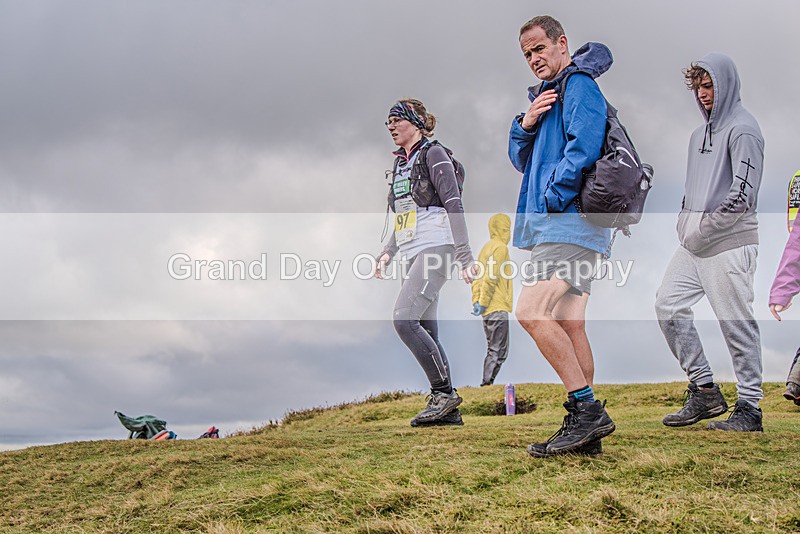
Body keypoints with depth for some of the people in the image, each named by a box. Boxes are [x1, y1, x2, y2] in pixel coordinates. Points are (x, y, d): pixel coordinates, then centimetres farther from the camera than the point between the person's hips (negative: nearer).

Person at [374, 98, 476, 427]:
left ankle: (444, 391, -12)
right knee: (426, 331, 3)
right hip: (412, 253, 9)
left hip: (435, 248, -9)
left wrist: (464, 256, -17)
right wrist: (388, 252, 14)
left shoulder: (433, 154, -3)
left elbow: (454, 205, -10)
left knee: (404, 319, -21)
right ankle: (448, 410, 7)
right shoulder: (400, 164, 21)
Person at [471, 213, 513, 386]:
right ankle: (486, 384, -11)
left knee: (493, 350, 13)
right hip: (498, 308, -9)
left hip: (488, 308, 9)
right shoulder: (500, 247, -8)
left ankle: (486, 384, 12)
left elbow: (477, 276, 14)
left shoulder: (487, 247, 19)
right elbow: (491, 277, -17)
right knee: (498, 352, -8)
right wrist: (483, 303, -16)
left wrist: (476, 300, 6)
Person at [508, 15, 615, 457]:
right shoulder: (547, 95, 26)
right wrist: (526, 124, 4)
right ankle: (583, 427, 9)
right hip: (554, 226, 10)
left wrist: (552, 199, -12)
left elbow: (583, 148, -18)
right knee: (569, 324, 6)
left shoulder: (579, 84, -3)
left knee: (531, 312, -20)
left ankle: (588, 409, -15)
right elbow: (522, 161, 23)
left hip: (571, 222, -10)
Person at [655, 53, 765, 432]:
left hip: (729, 243, -9)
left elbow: (742, 195, -16)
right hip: (694, 243, 9)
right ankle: (704, 390, 10)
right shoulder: (700, 134, 21)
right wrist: (684, 226, 9)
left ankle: (749, 408, 4)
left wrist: (701, 230, -13)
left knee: (737, 323, -5)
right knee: (668, 305, 2)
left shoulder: (742, 130, -7)